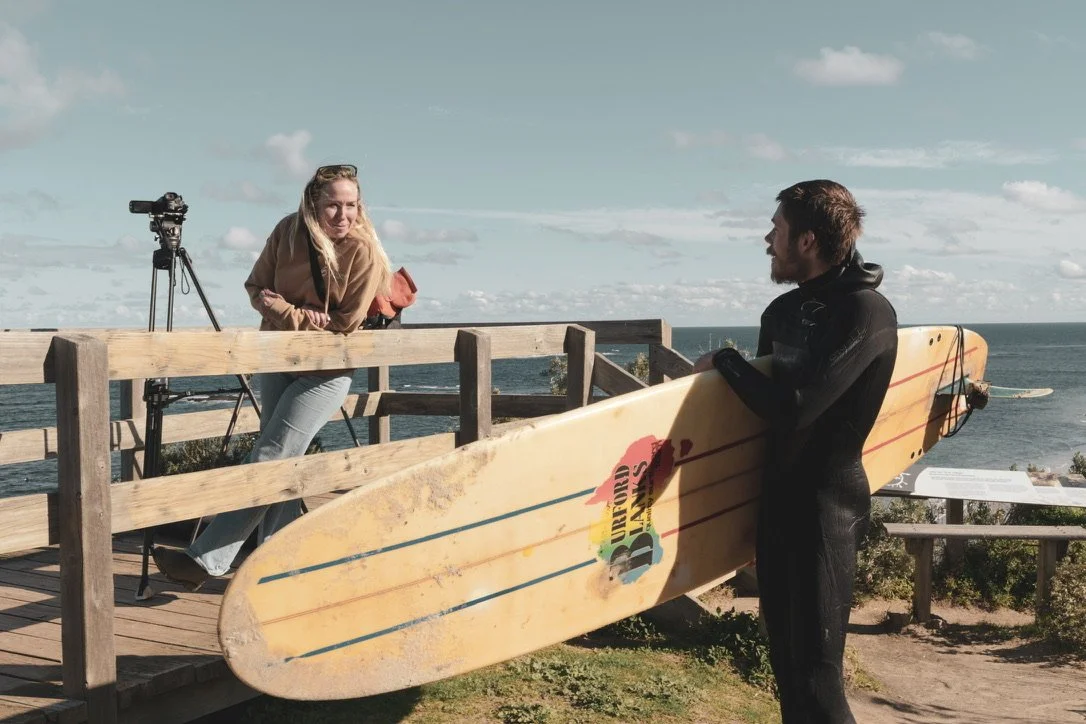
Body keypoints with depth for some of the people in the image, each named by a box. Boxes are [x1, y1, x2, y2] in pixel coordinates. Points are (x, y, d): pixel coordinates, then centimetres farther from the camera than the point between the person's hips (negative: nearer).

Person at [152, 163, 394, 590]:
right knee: (282, 463, 8)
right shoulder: (288, 231, -3)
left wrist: (283, 309, -13)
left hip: (324, 372, -5)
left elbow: (346, 322, -16)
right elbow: (256, 289, 3)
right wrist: (298, 315, -15)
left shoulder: (364, 251, -16)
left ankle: (204, 560, -6)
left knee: (269, 460, -10)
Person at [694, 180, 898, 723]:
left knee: (815, 669, -4)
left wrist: (724, 361, -12)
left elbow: (793, 407, -24)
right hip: (775, 497, 8)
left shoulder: (866, 312, -16)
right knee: (784, 659, 15)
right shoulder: (783, 310, 9)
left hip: (824, 505, -8)